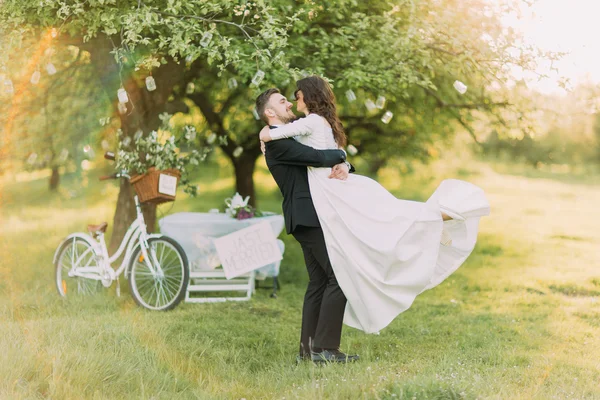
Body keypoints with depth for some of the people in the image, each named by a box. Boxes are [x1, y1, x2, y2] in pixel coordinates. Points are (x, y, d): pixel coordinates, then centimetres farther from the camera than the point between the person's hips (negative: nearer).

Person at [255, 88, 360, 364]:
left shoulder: (295, 136, 21)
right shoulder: (276, 142, -11)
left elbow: (328, 157, 15)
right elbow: (318, 157, -22)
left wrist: (342, 166, -8)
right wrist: (340, 155, -2)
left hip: (309, 218, 10)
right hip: (308, 217, -10)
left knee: (319, 282, 12)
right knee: (339, 277, -13)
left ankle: (308, 348, 16)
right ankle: (324, 348, -12)